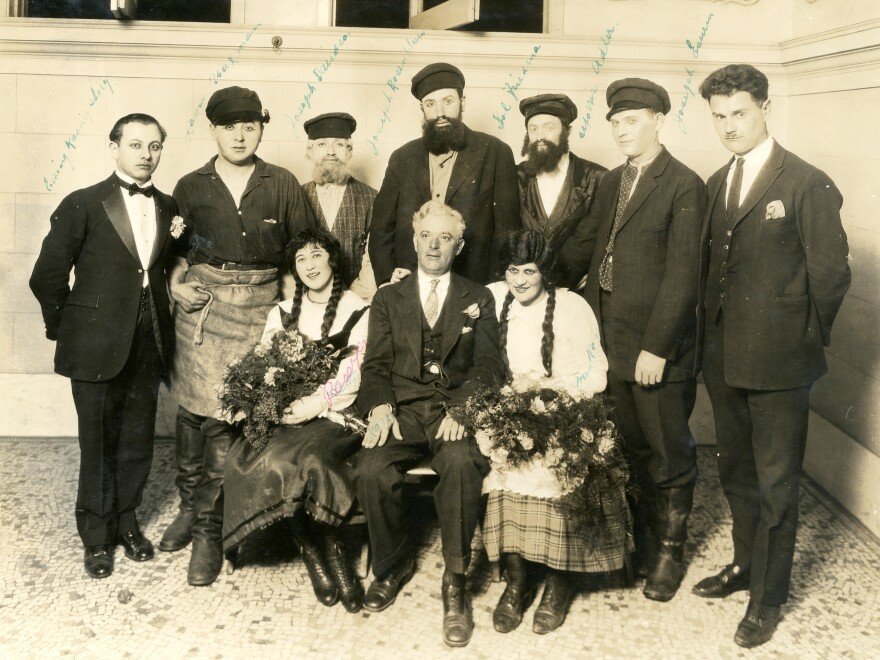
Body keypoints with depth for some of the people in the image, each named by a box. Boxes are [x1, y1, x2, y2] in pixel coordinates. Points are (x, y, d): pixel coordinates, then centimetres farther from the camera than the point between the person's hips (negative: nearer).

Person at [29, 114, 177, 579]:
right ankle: (96, 535, 24)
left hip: (148, 347, 4)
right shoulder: (83, 205, -7)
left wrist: (161, 323, 6)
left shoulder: (168, 208, 6)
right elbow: (47, 278, -6)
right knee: (98, 444, 8)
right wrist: (67, 327, 0)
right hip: (97, 348, -4)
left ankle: (126, 520, 31)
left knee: (137, 442, 12)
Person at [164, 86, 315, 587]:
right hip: (201, 304, 2)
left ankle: (209, 531, 7)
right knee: (193, 410, 2)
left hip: (258, 310, -2)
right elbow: (177, 251, 17)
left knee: (226, 419, -3)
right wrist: (176, 282, -2)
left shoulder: (283, 185, 4)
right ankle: (191, 507, 23)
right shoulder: (191, 187, 8)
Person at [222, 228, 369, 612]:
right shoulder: (282, 314, 18)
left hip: (337, 415, -3)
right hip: (290, 415, 3)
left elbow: (355, 377, -4)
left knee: (309, 457, -33)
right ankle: (329, 552, -13)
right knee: (271, 457, -27)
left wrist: (317, 404, -17)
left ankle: (313, 549, -12)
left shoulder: (358, 312, 4)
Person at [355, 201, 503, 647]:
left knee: (463, 464, -35)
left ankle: (455, 581, -20)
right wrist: (379, 407, -12)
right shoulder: (388, 299, 18)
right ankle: (393, 563, -1)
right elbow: (376, 364, 9)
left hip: (455, 411, -1)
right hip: (403, 408, 1)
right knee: (370, 470, -29)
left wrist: (462, 410, -15)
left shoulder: (479, 300, 15)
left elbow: (485, 366, 4)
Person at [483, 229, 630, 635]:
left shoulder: (572, 307, 0)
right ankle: (516, 579, -11)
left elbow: (594, 375, -3)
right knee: (501, 462, -27)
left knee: (556, 468, -30)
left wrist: (549, 386, -16)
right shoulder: (492, 298, 6)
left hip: (565, 416, -2)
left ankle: (558, 582, -10)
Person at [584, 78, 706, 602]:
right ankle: (643, 538, 31)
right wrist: (594, 331, 7)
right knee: (632, 450, 15)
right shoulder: (611, 184, 13)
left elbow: (682, 275, -14)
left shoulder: (684, 186, -10)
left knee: (669, 455, 8)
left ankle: (670, 551, 25)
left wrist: (656, 347, -17)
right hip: (613, 343, 6)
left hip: (658, 349, -6)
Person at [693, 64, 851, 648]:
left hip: (778, 365, -7)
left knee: (776, 484, 5)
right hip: (725, 358, 7)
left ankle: (769, 599, 20)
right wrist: (714, 326, 9)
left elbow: (830, 276, -10)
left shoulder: (808, 185, -12)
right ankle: (746, 564, 40)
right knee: (736, 474, 21)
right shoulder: (717, 183, 9)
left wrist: (803, 341, -4)